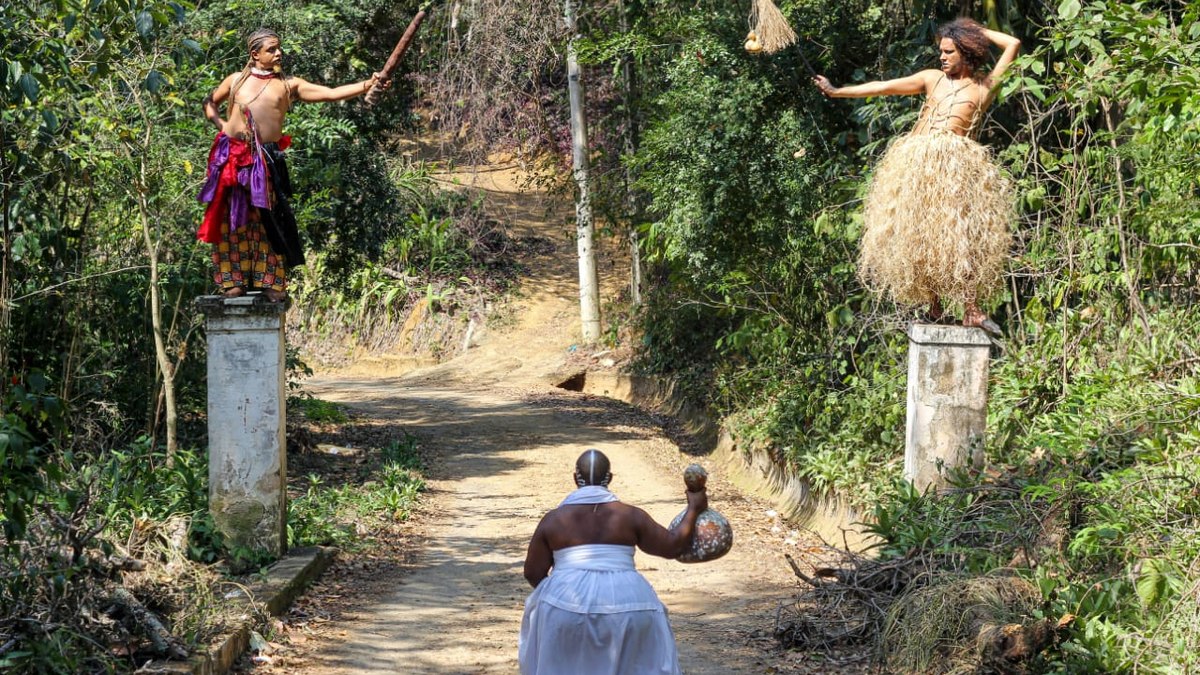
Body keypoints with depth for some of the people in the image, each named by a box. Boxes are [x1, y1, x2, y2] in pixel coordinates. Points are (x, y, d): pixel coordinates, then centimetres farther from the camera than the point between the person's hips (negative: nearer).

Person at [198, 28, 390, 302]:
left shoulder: (289, 85, 8)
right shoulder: (235, 81, 11)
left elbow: (331, 93, -2)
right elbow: (210, 102, 27)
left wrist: (367, 84, -13)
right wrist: (221, 124, 7)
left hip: (267, 159, 0)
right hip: (233, 156, 0)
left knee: (268, 221, -1)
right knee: (234, 219, 2)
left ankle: (271, 282, 4)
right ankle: (233, 280, 8)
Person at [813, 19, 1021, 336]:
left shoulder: (985, 86, 12)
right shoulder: (932, 78, 16)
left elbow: (1013, 44, 15)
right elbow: (885, 87, 13)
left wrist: (977, 31, 18)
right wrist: (836, 91, 10)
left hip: (959, 167, -2)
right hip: (919, 163, 2)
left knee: (963, 235, -8)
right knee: (921, 233, 0)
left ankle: (971, 309, -7)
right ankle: (934, 306, 7)